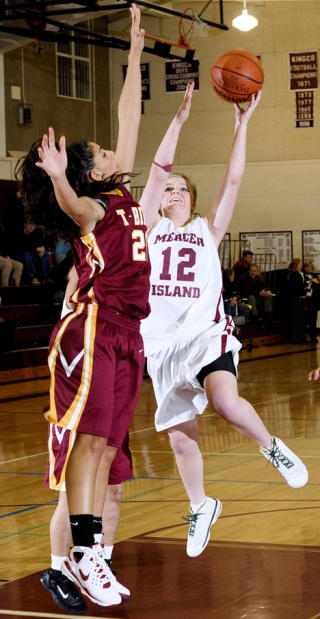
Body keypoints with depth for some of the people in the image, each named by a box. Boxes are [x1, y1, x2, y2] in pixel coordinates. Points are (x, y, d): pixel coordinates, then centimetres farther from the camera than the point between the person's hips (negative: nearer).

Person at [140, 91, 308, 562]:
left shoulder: (208, 230, 11)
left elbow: (233, 180, 2)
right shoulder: (150, 229, 12)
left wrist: (242, 124, -1)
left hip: (205, 332, -2)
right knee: (180, 437, 7)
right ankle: (201, 508, 31)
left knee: (225, 401, -31)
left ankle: (271, 447, -2)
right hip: (161, 342, 3)